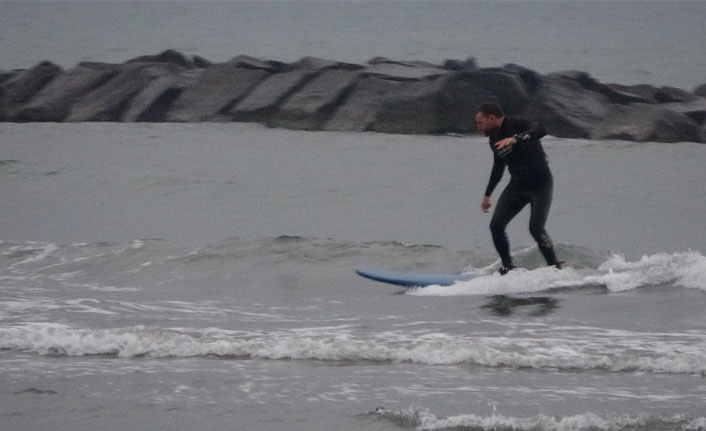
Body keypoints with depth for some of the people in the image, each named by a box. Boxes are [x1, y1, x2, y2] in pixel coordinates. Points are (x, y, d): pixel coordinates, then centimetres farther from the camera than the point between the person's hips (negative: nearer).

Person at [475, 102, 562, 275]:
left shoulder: (516, 124, -18)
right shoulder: (494, 139, 7)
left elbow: (540, 130, -38)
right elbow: (498, 167, 22)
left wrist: (516, 139, -51)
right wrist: (487, 195, 28)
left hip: (540, 184, -7)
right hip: (517, 185, 7)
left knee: (536, 229, -18)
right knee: (496, 226, -6)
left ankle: (556, 268, -4)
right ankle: (508, 267, 5)